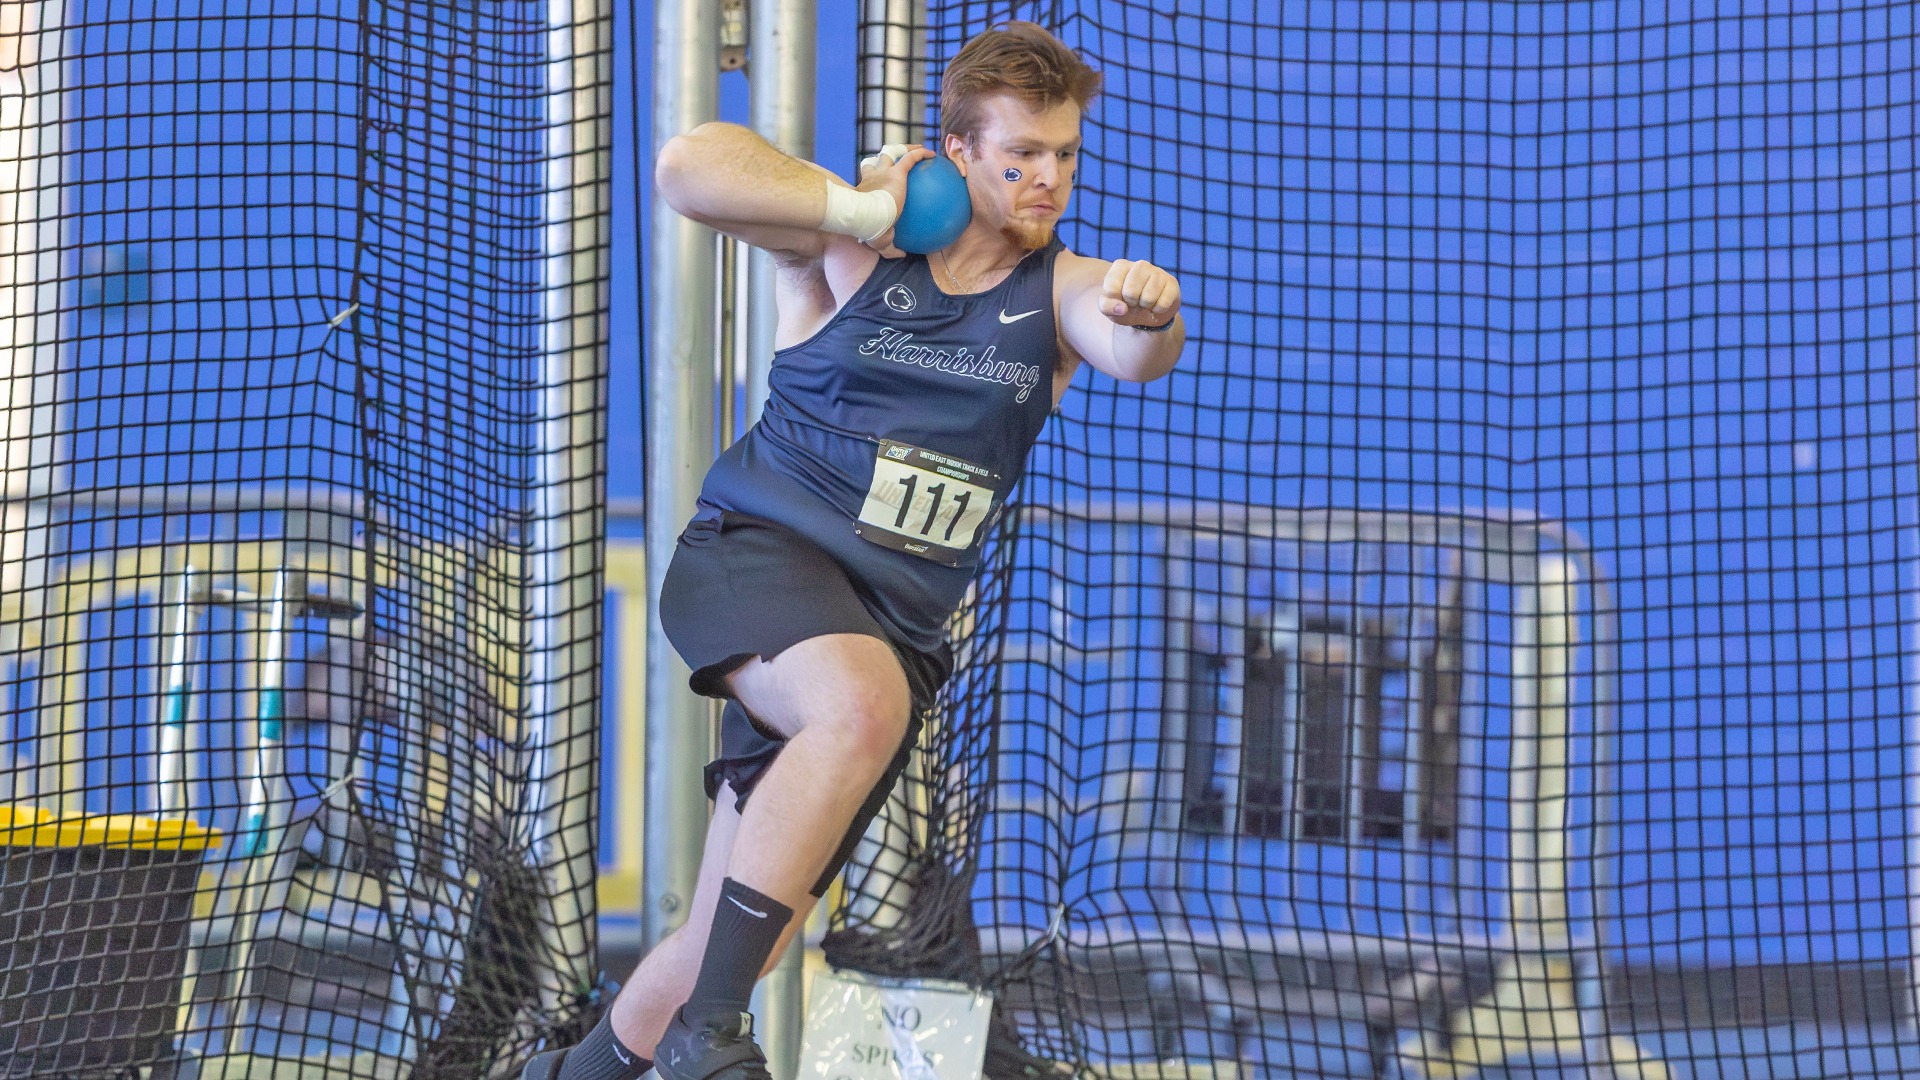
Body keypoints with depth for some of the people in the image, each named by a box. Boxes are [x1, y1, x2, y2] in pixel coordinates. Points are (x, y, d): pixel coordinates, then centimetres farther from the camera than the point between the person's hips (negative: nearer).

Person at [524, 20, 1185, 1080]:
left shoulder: (1065, 292, 4)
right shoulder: (852, 243, -1)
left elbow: (1132, 352, -19)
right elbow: (686, 168, -15)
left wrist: (1151, 314, -42)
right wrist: (864, 209, -16)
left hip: (892, 623, 4)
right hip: (758, 555, -4)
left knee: (735, 941, 3)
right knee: (861, 704, -38)